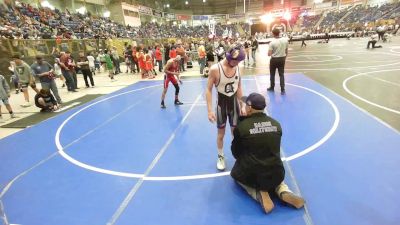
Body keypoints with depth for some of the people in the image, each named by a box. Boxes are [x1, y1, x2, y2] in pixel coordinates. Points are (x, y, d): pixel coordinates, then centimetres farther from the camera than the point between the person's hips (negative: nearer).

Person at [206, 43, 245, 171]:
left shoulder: (237, 67, -5)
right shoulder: (215, 69, -19)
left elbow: (239, 87, 8)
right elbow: (208, 90, -14)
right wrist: (210, 110, -19)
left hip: (234, 102, 3)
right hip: (221, 103, -3)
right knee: (221, 133, 11)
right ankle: (220, 157, 32)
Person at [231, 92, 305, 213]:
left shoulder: (241, 126, -12)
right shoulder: (276, 124, 1)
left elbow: (235, 153, 2)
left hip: (251, 176, -3)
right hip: (277, 175, 4)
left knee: (235, 174, 29)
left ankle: (259, 194, 4)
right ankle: (284, 192, 9)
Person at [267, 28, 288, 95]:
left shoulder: (272, 42, -15)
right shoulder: (285, 40, -1)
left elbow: (269, 54, -17)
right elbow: (286, 51, 7)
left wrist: (270, 53, 5)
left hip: (274, 59, -3)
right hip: (282, 58, 4)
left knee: (272, 74, 15)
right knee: (281, 74, 8)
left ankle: (272, 87, 28)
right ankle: (282, 90, 4)